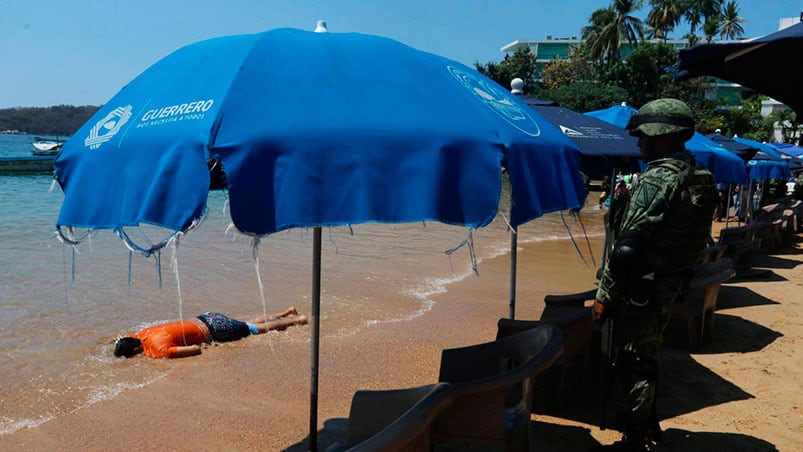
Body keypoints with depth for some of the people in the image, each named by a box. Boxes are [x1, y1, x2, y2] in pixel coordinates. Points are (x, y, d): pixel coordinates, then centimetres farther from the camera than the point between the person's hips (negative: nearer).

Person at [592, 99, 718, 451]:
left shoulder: (656, 181, -22)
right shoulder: (700, 179, 7)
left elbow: (627, 248, -23)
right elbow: (695, 240, 14)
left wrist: (604, 295, -16)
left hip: (640, 289, -9)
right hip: (670, 286, 9)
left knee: (633, 366, 2)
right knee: (647, 359, 23)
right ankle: (648, 424, 39)